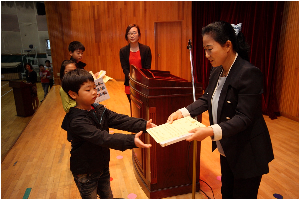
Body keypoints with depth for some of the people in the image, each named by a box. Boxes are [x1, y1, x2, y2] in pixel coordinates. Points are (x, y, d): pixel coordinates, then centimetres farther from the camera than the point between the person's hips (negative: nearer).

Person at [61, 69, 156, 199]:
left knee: (107, 196, 25)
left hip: (102, 167, 7)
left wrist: (143, 125, -25)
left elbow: (119, 120, -13)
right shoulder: (77, 121, -31)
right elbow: (102, 138, -41)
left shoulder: (98, 109, -6)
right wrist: (131, 141, -50)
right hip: (85, 173, -6)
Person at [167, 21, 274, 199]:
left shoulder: (249, 74, -26)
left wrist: (210, 131, -40)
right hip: (227, 150, 8)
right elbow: (206, 99, 6)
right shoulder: (217, 71, 1)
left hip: (247, 154, -8)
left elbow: (244, 118, -28)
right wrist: (183, 112, -8)